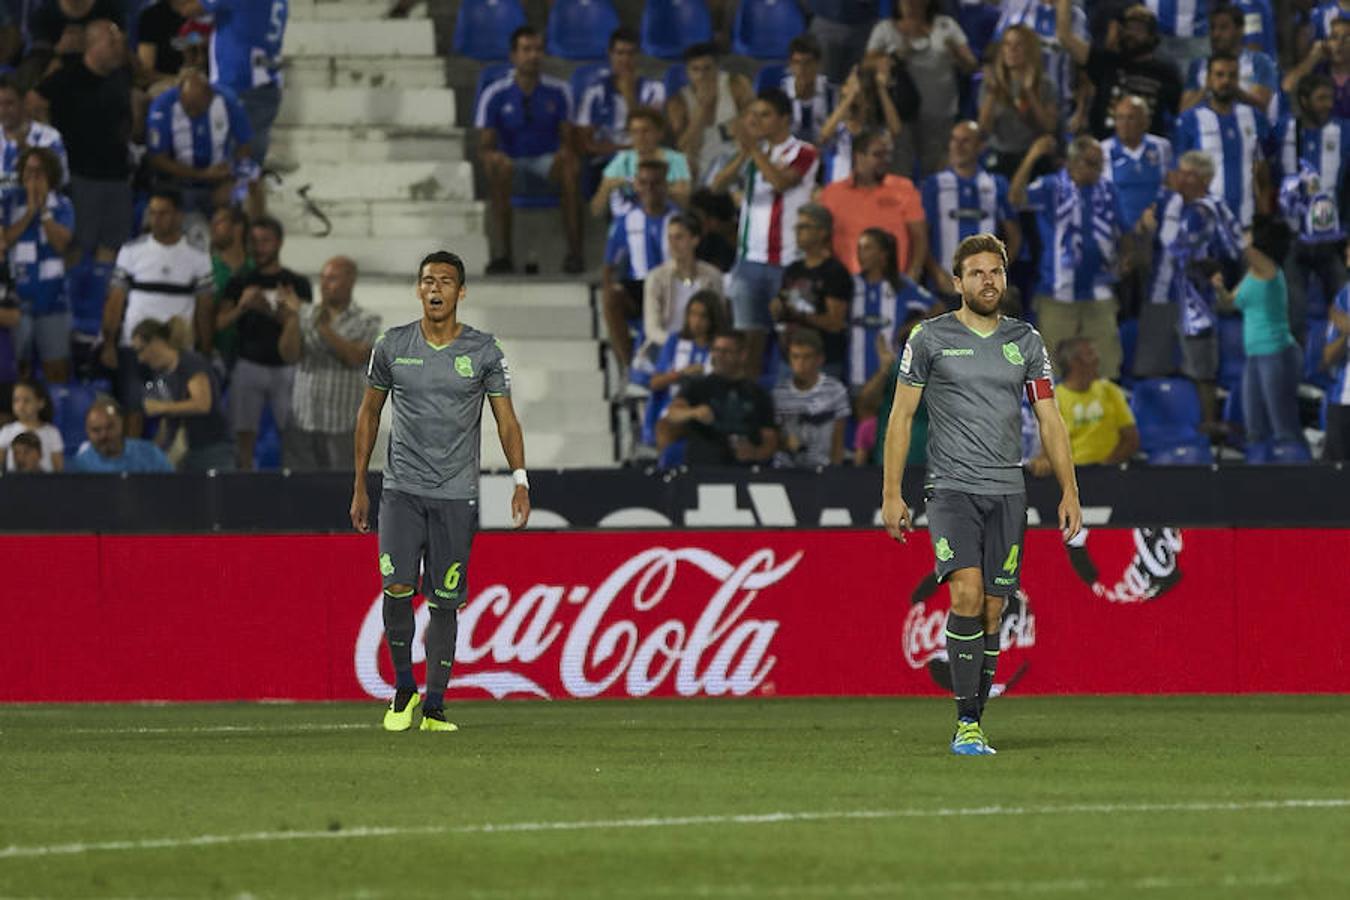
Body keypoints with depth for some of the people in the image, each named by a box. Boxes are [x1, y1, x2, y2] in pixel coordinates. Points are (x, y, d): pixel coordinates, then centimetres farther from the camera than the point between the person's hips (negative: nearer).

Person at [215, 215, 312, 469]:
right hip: (249, 365, 1)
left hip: (286, 368, -1)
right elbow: (219, 323, 3)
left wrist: (271, 311, -18)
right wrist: (241, 306, -15)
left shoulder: (298, 283, 6)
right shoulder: (240, 283, 11)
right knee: (244, 433, -4)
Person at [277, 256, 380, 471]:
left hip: (342, 428, -2)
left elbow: (356, 358, -13)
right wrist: (292, 321, -16)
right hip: (302, 422, 2)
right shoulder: (305, 313, 9)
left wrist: (325, 329, -20)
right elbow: (288, 355, -1)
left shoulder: (367, 322, 2)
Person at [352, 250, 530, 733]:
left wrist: (520, 480, -11)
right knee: (397, 588, -13)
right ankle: (403, 687, 6)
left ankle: (434, 706, 7)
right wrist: (359, 487, 13)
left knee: (445, 602, 0)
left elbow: (506, 419, 3)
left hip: (457, 495, 0)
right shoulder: (392, 346, 4)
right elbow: (369, 413, 14)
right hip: (401, 490, 0)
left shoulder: (484, 350, 1)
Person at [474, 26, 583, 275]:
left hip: (548, 163, 1)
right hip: (513, 165, 0)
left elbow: (567, 140, 3)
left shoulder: (557, 91, 3)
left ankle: (574, 252, -37)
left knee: (571, 167, -35)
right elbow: (484, 147, -3)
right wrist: (492, 156, -28)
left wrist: (566, 152, -22)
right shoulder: (495, 95, -1)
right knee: (498, 167, -37)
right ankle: (502, 253, -40)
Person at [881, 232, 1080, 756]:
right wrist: (891, 493, -1)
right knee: (967, 595, -21)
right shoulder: (930, 338, 2)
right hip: (952, 490, -3)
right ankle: (966, 724, -19)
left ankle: (971, 730, 9)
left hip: (1007, 494, 3)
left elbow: (1049, 420, 12)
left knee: (991, 613, 2)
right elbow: (901, 416, 5)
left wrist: (1069, 490, 4)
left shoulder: (1026, 342, 10)